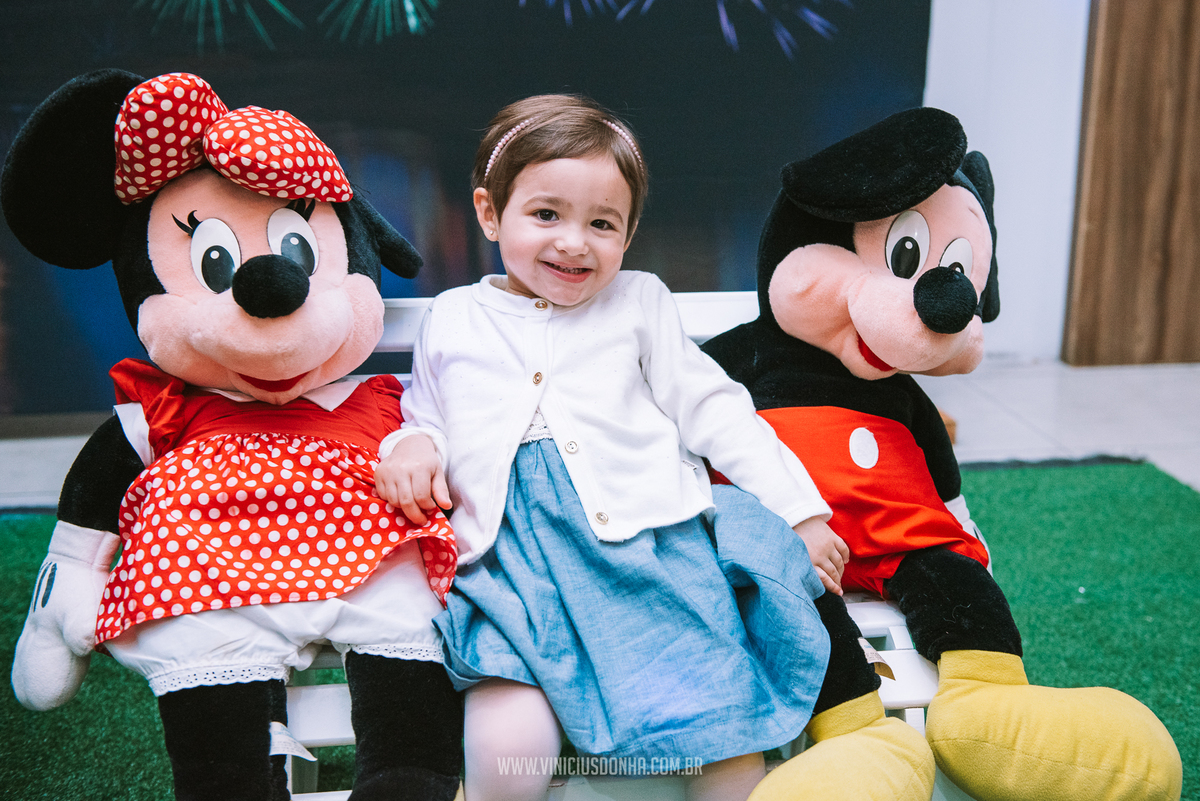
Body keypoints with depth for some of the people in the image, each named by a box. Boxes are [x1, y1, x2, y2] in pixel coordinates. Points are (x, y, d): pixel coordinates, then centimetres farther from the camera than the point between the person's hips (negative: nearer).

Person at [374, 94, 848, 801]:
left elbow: (713, 411, 15)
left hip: (650, 543, 0)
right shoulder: (451, 320, 18)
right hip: (513, 562, 0)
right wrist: (412, 447, 1)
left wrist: (798, 511, 9)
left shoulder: (639, 302, 16)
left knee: (724, 732, -16)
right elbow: (427, 420, 26)